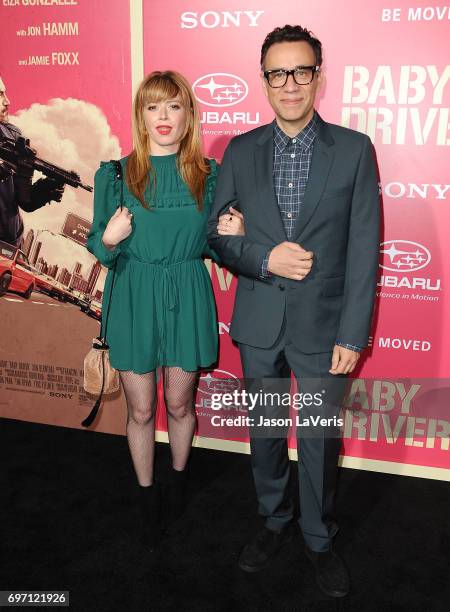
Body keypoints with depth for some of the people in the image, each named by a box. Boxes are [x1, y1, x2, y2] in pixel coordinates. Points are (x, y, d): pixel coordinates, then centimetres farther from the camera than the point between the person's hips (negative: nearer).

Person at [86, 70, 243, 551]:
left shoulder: (208, 175, 0)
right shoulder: (115, 175, -4)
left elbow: (211, 245, 8)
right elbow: (101, 253, 1)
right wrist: (109, 239, -21)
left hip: (186, 301, 1)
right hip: (133, 300, 0)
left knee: (179, 403, 15)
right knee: (140, 410, 11)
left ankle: (178, 479, 43)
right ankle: (147, 500, 34)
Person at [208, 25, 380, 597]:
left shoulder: (354, 149, -4)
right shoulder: (240, 151, 2)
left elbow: (363, 250, -7)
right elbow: (217, 235, 4)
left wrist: (352, 336, -10)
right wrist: (265, 259, -16)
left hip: (322, 324, -2)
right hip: (259, 324, 3)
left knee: (319, 438, 10)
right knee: (264, 430, 17)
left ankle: (319, 538, 35)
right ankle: (274, 521, 41)